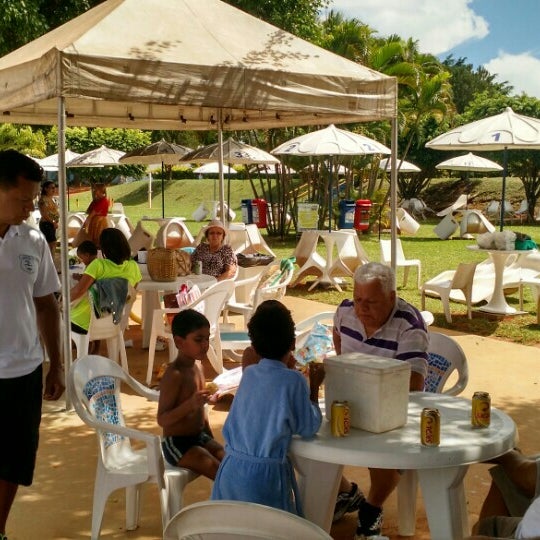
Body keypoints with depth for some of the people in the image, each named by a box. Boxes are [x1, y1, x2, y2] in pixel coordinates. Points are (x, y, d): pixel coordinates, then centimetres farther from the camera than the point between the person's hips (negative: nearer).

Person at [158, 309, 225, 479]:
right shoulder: (174, 375, -22)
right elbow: (162, 419, -24)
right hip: (177, 444, -8)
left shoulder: (198, 365, 5)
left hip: (200, 437, 8)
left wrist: (210, 438, 18)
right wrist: (191, 403, -36)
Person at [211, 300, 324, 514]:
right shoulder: (293, 380, -11)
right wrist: (314, 388, 9)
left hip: (231, 470, 6)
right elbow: (308, 428, -1)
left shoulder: (248, 374, 5)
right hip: (265, 474, -5)